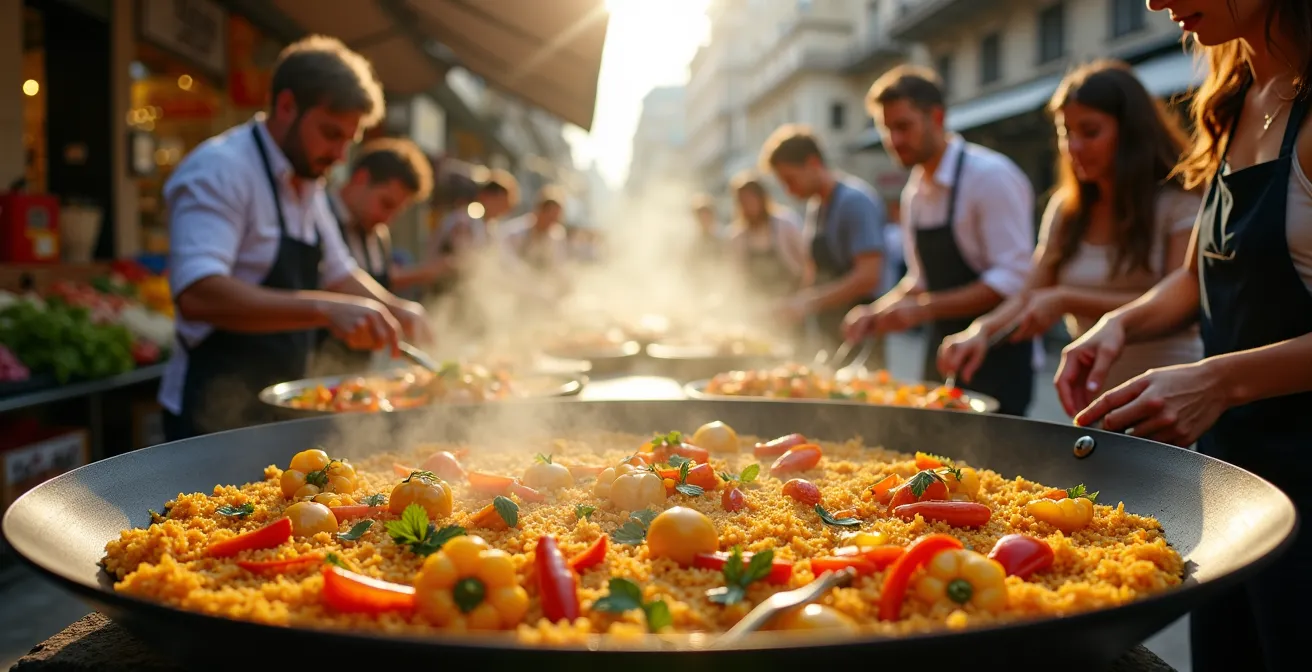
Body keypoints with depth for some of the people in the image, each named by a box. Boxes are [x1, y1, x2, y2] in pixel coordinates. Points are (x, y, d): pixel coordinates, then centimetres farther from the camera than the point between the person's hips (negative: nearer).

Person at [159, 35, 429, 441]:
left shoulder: (307, 185, 11)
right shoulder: (217, 170, -17)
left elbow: (336, 272, 23)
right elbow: (197, 295, -32)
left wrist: (393, 309, 3)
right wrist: (325, 308, -40)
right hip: (215, 418, -8)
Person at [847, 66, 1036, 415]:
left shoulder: (991, 176, -15)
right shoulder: (914, 192, 9)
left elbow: (1012, 279, -21)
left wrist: (923, 309, -25)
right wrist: (879, 309, 0)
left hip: (998, 362, -7)